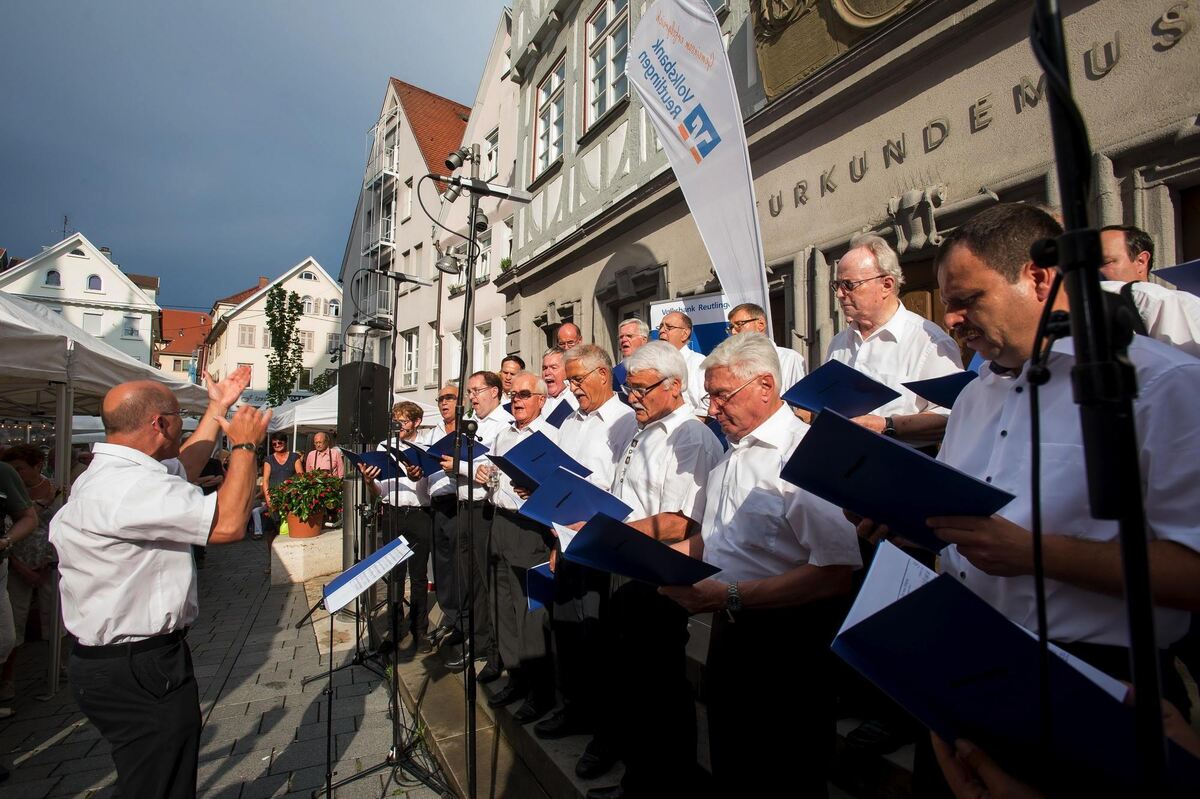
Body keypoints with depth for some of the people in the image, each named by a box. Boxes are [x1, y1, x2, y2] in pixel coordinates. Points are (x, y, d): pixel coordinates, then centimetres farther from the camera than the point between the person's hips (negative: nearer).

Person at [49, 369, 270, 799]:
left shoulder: (108, 473, 8)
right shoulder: (128, 485, -27)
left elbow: (182, 469, 24)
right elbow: (228, 523, -33)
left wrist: (218, 408, 26)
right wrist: (245, 445, -20)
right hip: (139, 672, -11)